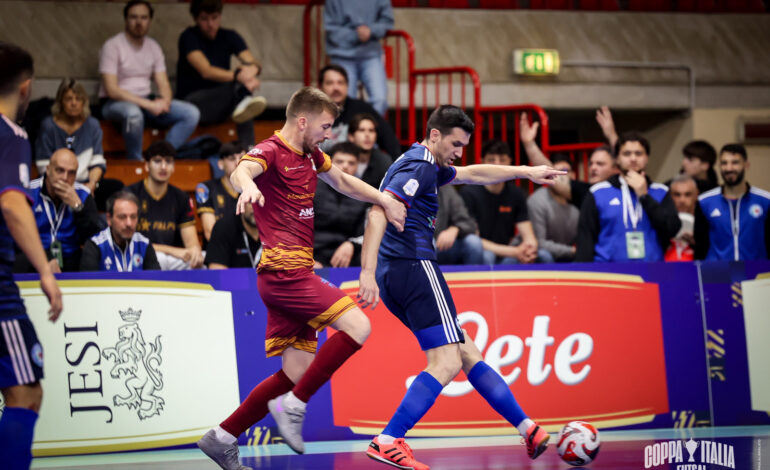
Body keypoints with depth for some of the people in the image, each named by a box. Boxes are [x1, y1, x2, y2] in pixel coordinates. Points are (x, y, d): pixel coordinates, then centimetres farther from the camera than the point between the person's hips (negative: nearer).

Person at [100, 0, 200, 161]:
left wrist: (164, 100, -17)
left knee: (191, 113, -13)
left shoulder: (153, 46, 11)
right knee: (133, 114, -42)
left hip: (147, 101, 7)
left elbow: (163, 84, 9)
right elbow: (111, 90, -17)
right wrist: (147, 105, -23)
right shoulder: (112, 46, -10)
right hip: (115, 103, -7)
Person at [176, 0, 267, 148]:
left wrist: (253, 68, -36)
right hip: (192, 101, -4)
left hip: (219, 107, 4)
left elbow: (254, 63, -9)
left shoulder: (229, 37, 6)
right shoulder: (188, 37, -9)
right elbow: (206, 71, -24)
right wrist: (237, 75, -42)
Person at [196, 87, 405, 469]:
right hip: (284, 272, -9)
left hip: (295, 276, 9)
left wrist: (385, 200, 20)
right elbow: (242, 170, -32)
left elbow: (343, 182, 34)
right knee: (357, 325, -18)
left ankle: (223, 438, 10)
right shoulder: (271, 151, -10)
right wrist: (247, 184, -55)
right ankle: (292, 407, -11)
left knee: (297, 373, 5)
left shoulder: (310, 155, 17)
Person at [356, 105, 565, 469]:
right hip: (414, 266, -11)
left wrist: (525, 172, 39)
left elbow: (473, 174, 39)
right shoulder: (419, 166, -10)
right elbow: (378, 212, -23)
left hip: (394, 281, 11)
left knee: (465, 353, 13)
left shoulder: (427, 166, 22)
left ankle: (527, 429, 18)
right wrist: (367, 272, -31)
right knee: (446, 363, -14)